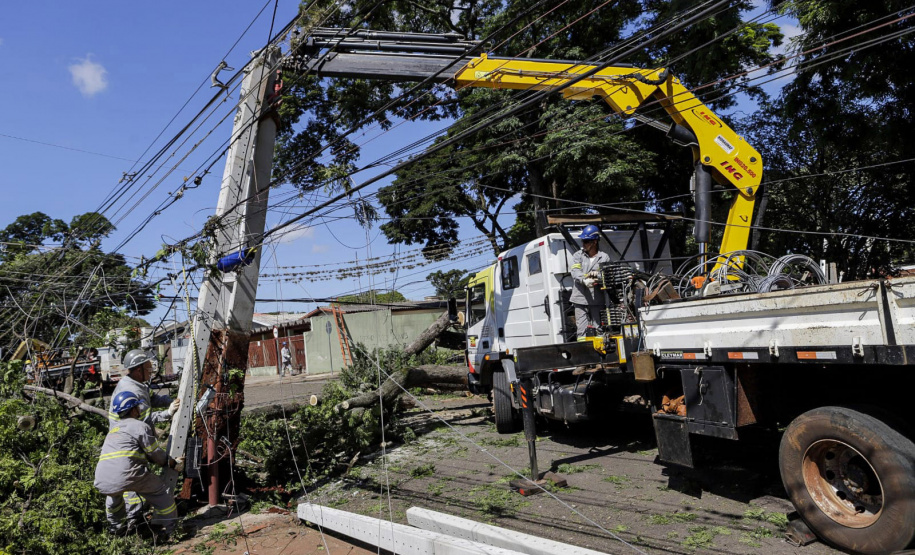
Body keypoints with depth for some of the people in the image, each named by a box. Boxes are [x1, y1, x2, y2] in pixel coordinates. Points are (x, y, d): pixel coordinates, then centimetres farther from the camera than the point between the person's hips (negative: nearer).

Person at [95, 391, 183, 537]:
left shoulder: (113, 430, 29)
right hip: (127, 476, -7)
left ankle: (115, 526, 44)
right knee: (159, 491, 12)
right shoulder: (139, 425, 5)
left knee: (114, 494, 39)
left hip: (103, 483, 7)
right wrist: (173, 463, 21)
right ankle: (167, 527, 12)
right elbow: (155, 454, 5)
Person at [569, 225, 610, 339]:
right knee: (582, 329, -2)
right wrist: (584, 280, -28)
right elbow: (575, 273, -8)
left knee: (597, 328, 5)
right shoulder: (577, 256, 9)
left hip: (598, 299, 0)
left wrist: (598, 276, -25)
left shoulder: (604, 258, 7)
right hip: (581, 298, 0)